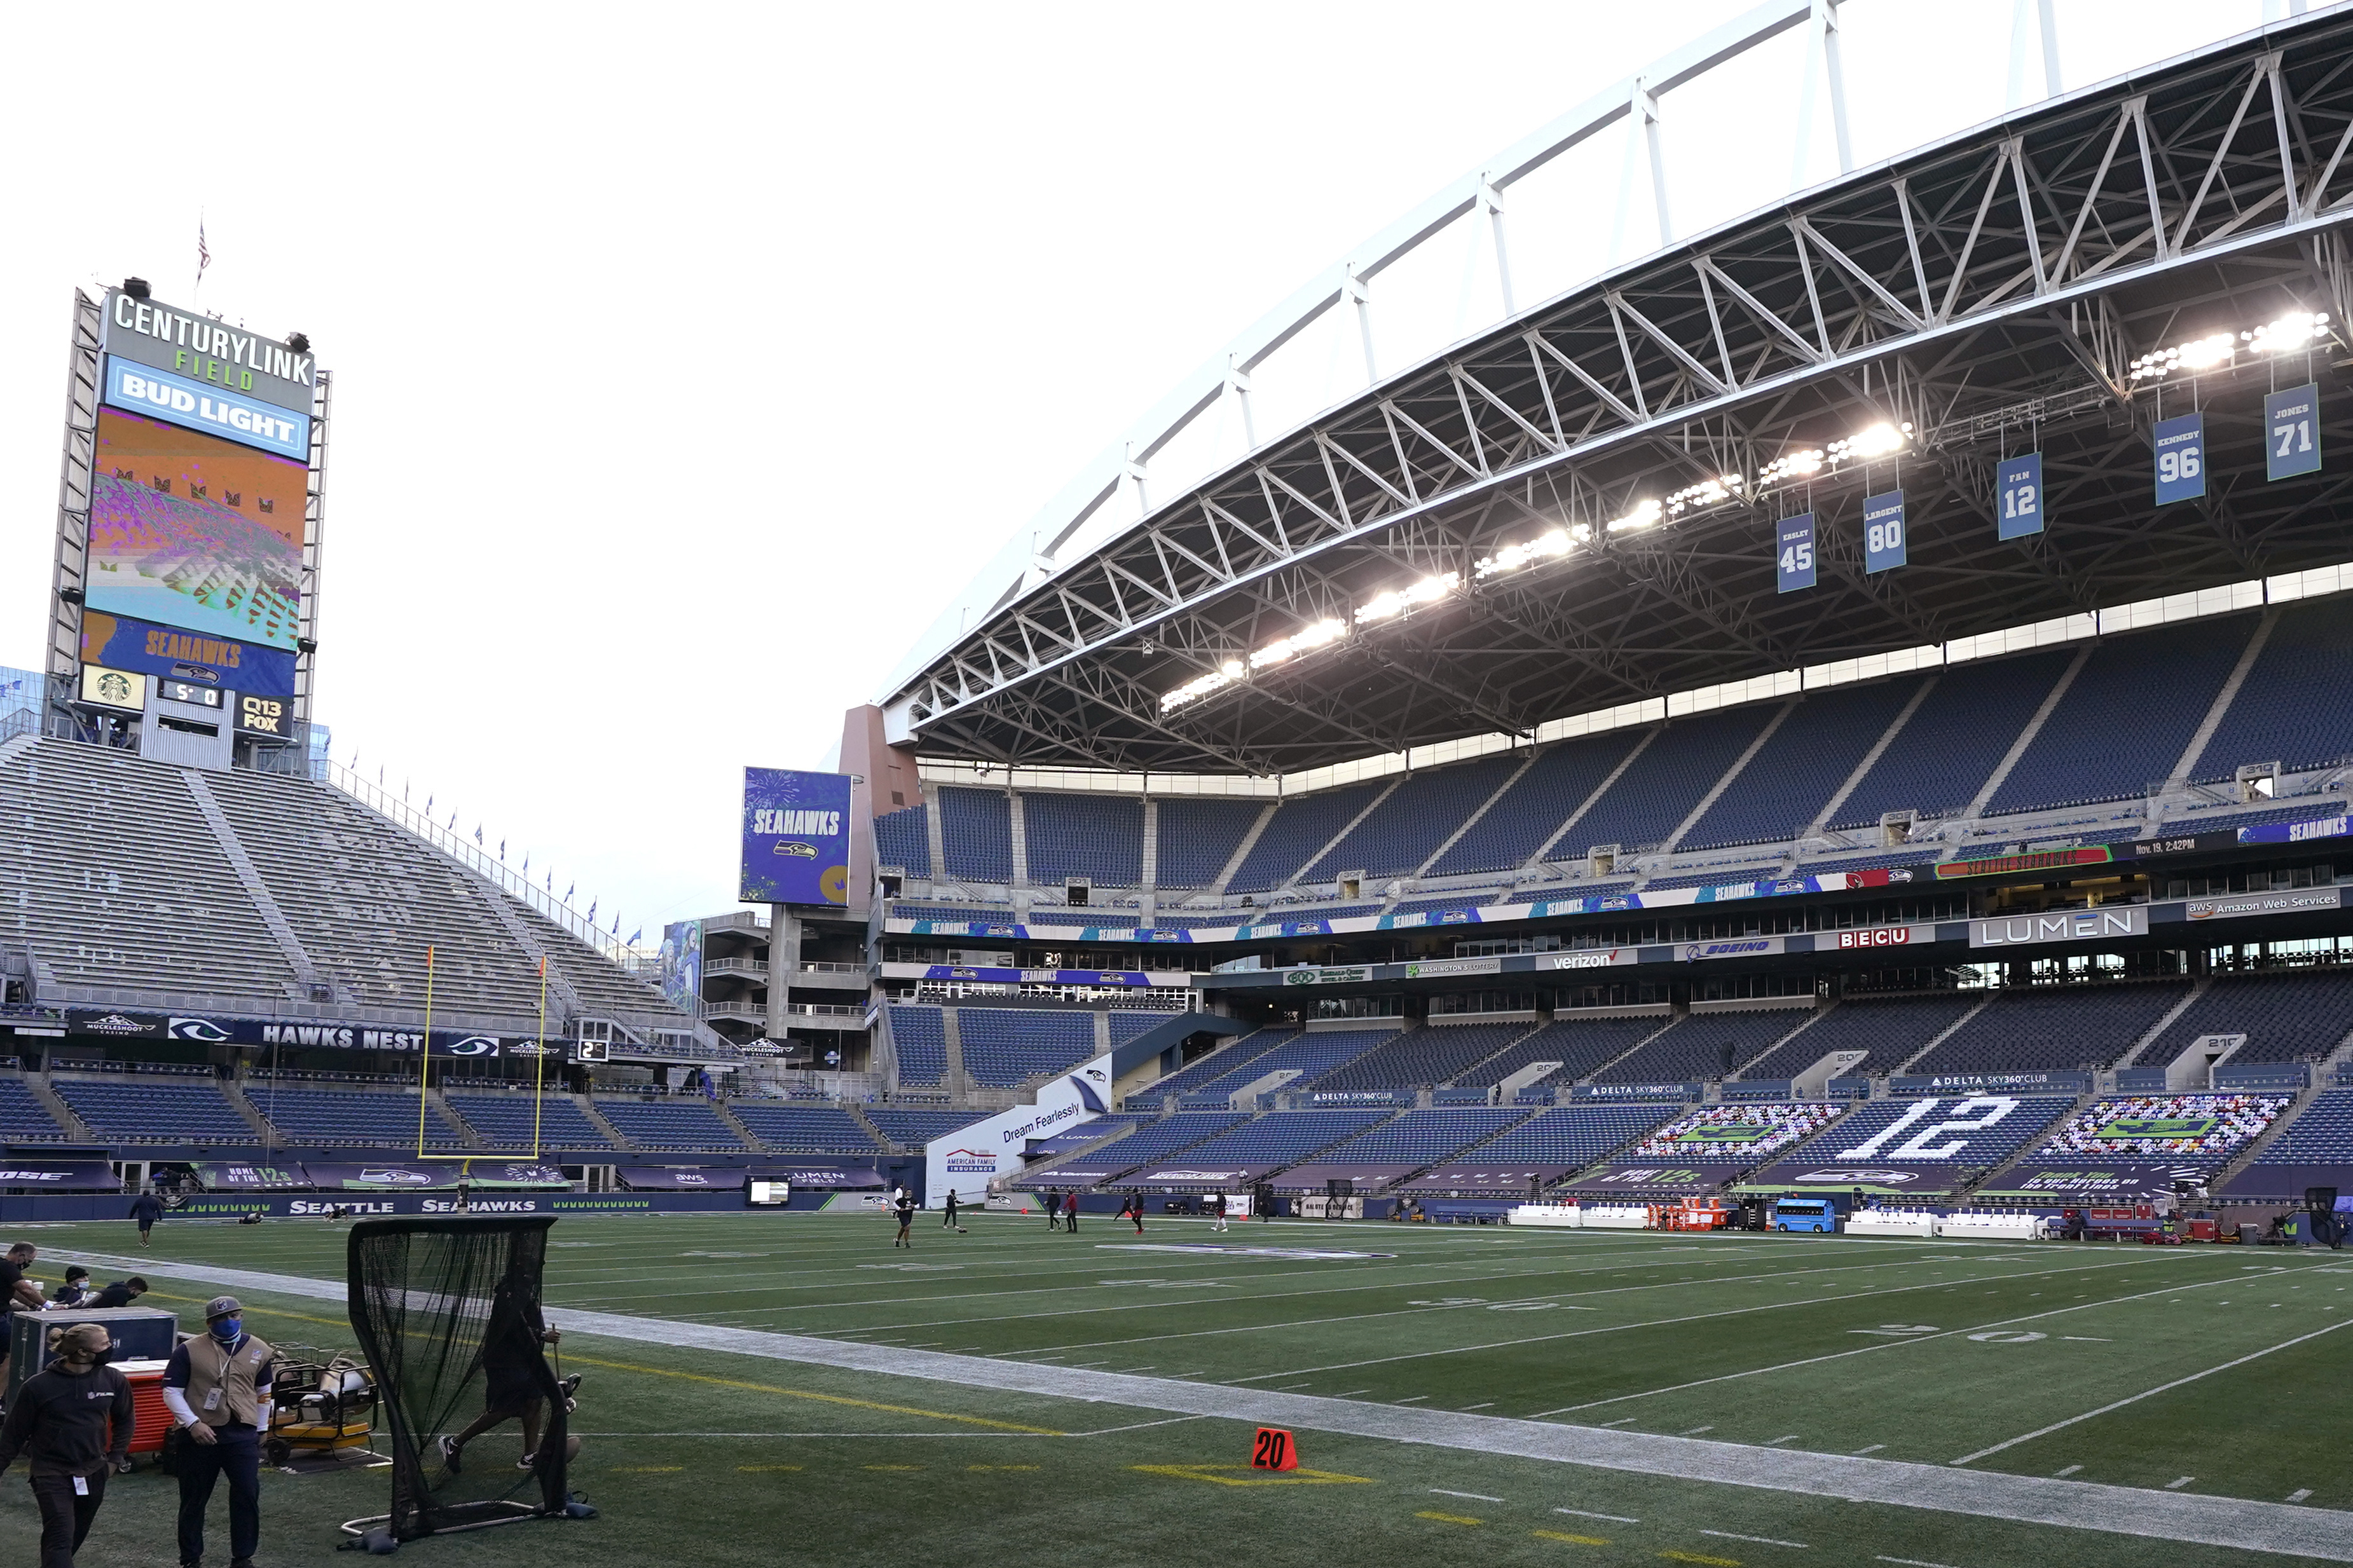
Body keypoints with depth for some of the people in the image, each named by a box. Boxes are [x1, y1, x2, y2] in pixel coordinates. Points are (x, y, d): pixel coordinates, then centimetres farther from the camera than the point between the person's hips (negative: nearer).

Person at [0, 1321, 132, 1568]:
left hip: (93, 1474, 4)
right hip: (51, 1474, -4)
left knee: (76, 1537, 17)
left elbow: (124, 1421, 12)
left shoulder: (114, 1381, -4)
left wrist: (115, 1459, 7)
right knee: (60, 1538, -13)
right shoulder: (38, 1386, -13)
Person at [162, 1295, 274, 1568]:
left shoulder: (259, 1351, 5)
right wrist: (193, 1423, -15)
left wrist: (260, 1430, 18)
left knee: (248, 1496, 0)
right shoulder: (189, 1350, -6)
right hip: (200, 1435, -2)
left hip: (243, 1435, 2)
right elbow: (172, 1393, -5)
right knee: (194, 1499, 9)